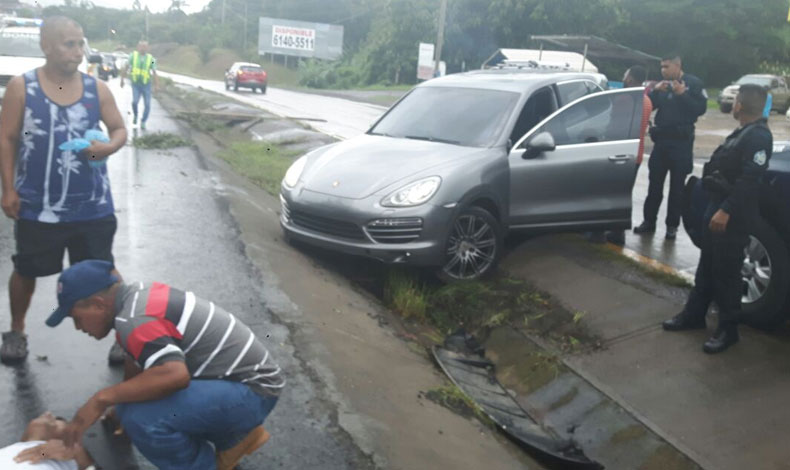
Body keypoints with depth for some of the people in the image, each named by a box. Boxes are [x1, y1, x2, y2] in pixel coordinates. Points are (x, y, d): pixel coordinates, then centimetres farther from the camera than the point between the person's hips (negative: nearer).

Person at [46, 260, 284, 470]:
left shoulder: (134, 320, -23)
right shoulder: (137, 295, 7)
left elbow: (175, 375, -38)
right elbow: (137, 359, 22)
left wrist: (102, 399, -28)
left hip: (252, 391, -10)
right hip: (238, 378, 10)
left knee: (141, 419, -28)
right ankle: (233, 437, 22)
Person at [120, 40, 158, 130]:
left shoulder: (150, 58, -1)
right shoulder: (133, 56, 1)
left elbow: (154, 73, -4)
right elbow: (126, 69, 10)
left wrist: (157, 85, -14)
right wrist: (122, 80, 13)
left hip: (146, 85, 0)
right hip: (135, 84, 0)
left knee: (147, 105, -2)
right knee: (135, 101, -17)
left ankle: (143, 122, 18)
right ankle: (135, 115, 14)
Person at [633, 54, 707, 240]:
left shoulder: (693, 83, -3)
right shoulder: (663, 84, 10)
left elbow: (700, 109, -11)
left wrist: (682, 94, -20)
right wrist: (656, 91, -10)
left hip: (681, 141, -4)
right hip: (661, 139, 4)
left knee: (677, 185, 2)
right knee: (655, 183, 7)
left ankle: (672, 225, 9)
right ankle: (649, 221, 16)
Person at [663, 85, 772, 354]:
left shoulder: (759, 136, -18)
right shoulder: (744, 132, 14)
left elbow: (749, 180, -26)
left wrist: (726, 211, -29)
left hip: (733, 215, -10)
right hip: (719, 205, 10)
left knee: (726, 272, -2)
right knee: (707, 266, 16)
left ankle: (728, 329, 10)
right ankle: (694, 315, 27)